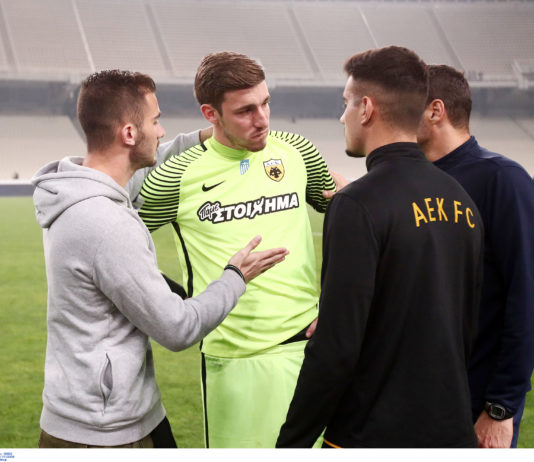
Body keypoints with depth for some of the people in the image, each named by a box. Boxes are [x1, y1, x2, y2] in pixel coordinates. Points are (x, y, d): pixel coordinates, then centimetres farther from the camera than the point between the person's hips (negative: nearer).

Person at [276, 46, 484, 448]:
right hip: (452, 432, 7)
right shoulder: (462, 201, 5)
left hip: (372, 435, -7)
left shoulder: (359, 205, -17)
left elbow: (336, 348, -21)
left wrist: (291, 444, -12)